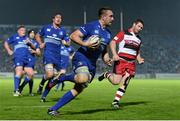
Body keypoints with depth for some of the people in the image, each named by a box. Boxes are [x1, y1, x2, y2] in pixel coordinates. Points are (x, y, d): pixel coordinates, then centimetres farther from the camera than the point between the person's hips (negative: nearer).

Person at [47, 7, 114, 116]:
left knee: (78, 89, 2)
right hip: (81, 57, -8)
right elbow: (73, 36, -9)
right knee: (83, 78, -37)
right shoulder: (91, 26, -6)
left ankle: (53, 109, 9)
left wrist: (106, 59, 8)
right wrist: (84, 44, -24)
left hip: (92, 64, 8)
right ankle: (62, 78, -7)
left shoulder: (108, 33, 17)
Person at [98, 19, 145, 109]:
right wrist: (114, 54, -20)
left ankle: (116, 101, 1)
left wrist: (139, 60, 11)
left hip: (131, 64, 5)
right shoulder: (123, 33, 0)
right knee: (116, 81, -12)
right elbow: (113, 42, -6)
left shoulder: (138, 39, 20)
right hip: (121, 61, -5)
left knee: (124, 83, -6)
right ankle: (106, 74, 18)